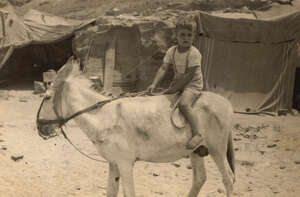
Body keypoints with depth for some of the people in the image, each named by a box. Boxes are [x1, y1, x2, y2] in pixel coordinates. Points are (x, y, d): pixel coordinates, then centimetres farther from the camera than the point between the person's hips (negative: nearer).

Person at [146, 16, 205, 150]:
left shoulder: (194, 53, -18)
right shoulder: (172, 51, 2)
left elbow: (190, 75, -20)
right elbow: (163, 68, -4)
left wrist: (175, 87, -18)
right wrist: (154, 84, -17)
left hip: (193, 84, -8)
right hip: (178, 82, 8)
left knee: (183, 104, -32)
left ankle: (197, 134, -34)